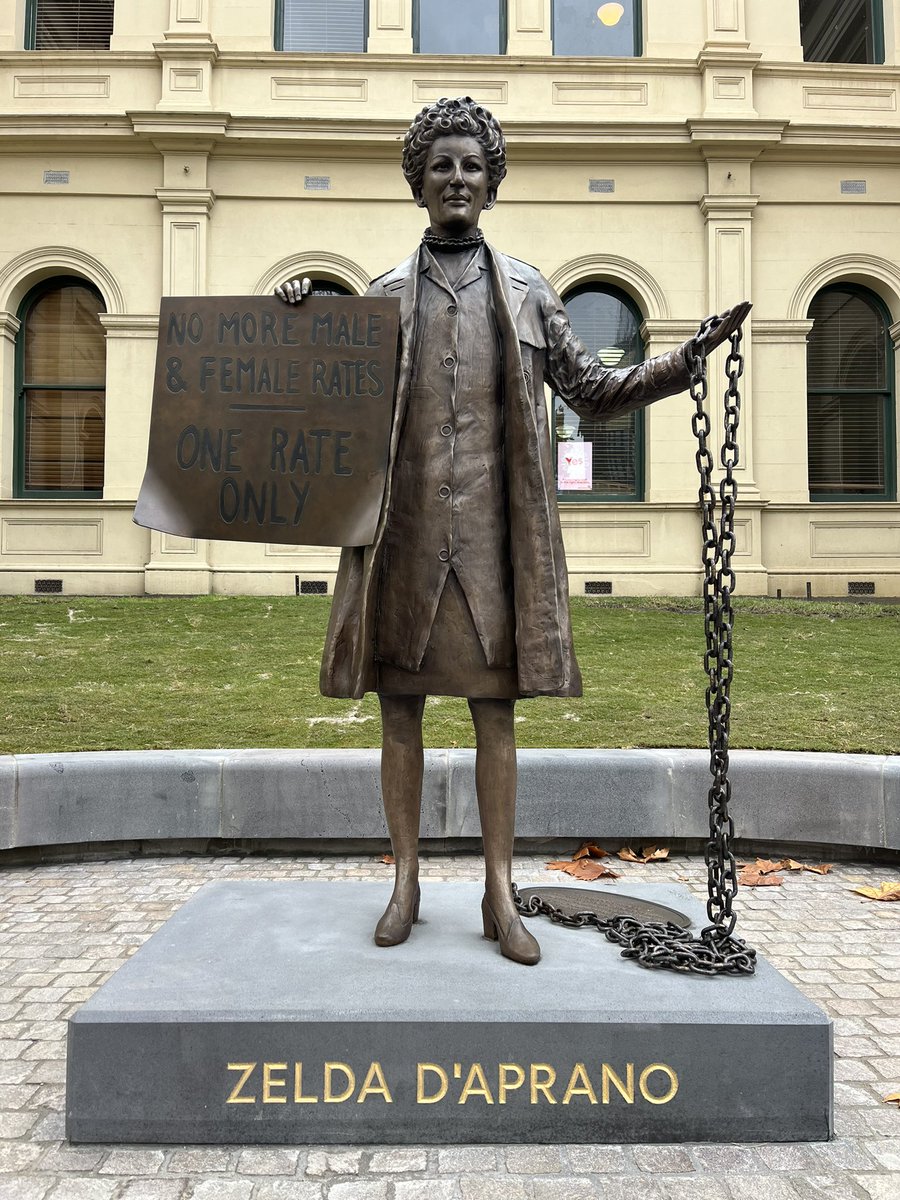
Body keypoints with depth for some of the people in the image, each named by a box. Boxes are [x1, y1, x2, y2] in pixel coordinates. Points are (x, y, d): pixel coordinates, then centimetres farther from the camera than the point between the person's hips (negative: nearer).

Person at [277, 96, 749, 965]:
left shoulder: (526, 291, 12)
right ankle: (406, 882, 17)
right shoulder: (384, 294, 13)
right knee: (398, 706, 3)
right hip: (403, 528, 1)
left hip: (492, 529, 0)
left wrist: (689, 358, 4)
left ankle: (499, 894, 11)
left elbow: (592, 393, 14)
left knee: (495, 706, 0)